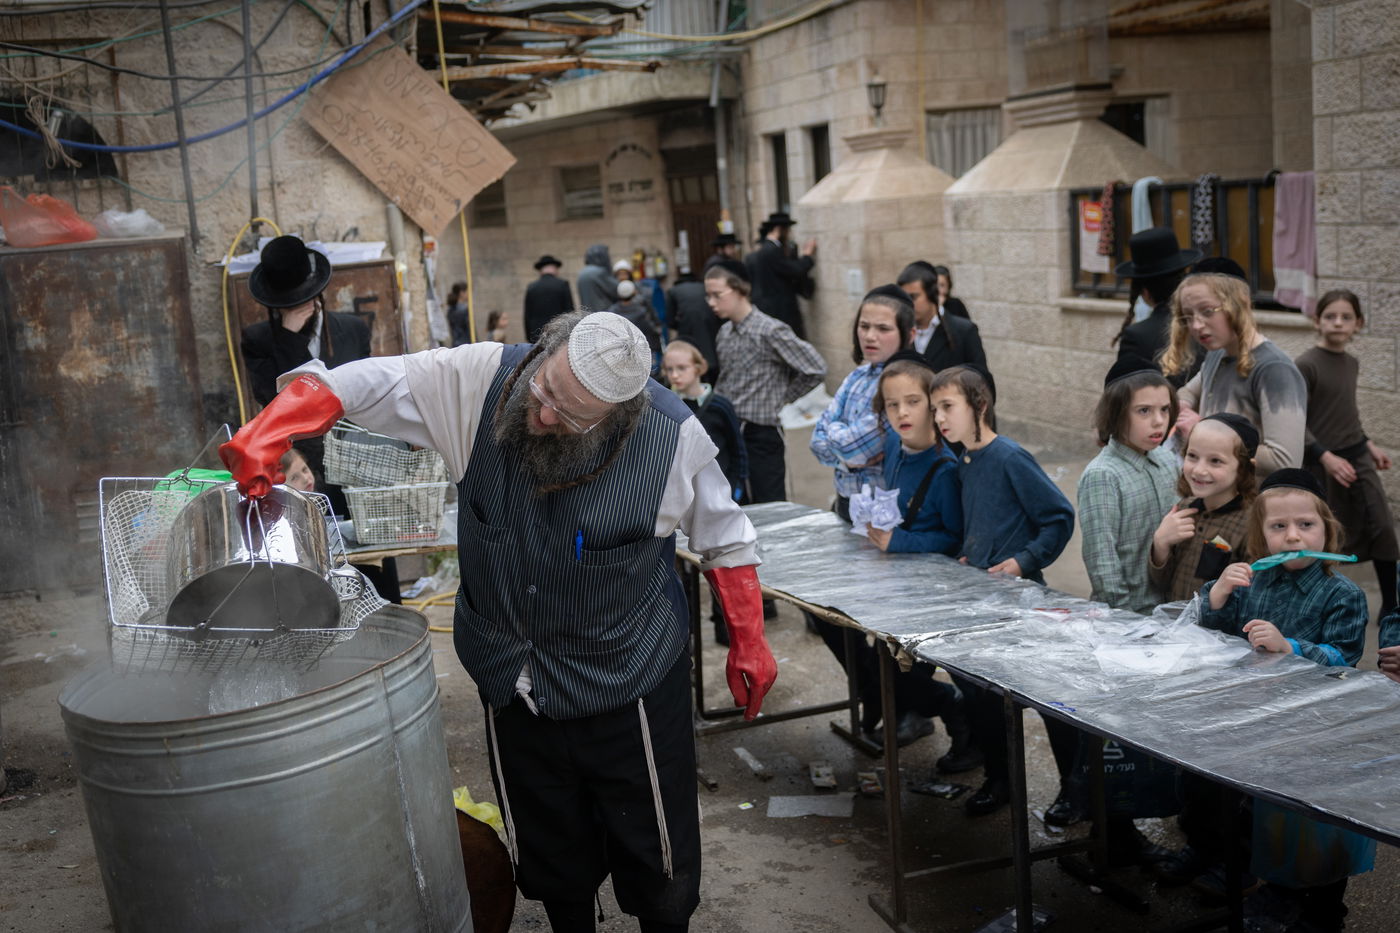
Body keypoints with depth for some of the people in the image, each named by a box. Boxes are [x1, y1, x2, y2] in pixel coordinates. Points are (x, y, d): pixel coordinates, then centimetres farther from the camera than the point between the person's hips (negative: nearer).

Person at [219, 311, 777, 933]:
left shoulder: (672, 435, -18)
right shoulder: (476, 382, -15)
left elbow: (723, 536, -4)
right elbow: (364, 382, -13)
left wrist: (748, 642, 0)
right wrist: (268, 434, -28)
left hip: (629, 688, -2)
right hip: (514, 684, 3)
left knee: (656, 859, 12)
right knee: (551, 859, 22)